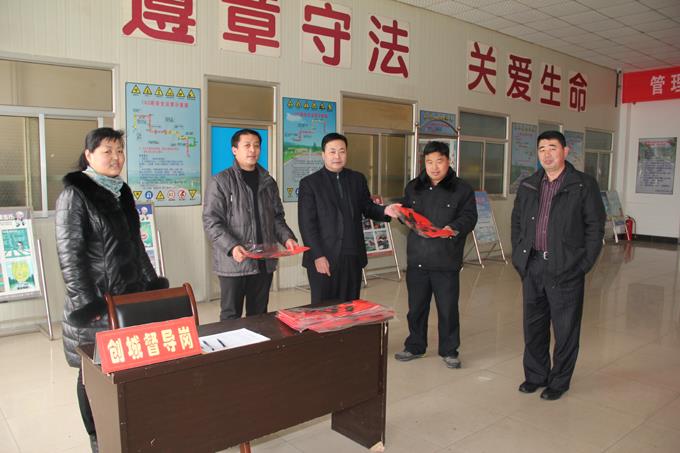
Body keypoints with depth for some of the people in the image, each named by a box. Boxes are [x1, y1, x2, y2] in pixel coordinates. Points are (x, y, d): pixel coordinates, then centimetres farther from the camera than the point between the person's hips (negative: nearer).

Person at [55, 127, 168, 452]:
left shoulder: (121, 191, 12)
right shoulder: (74, 195, -9)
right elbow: (69, 254, -14)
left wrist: (153, 285, 15)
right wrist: (87, 304, -17)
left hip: (131, 295, 6)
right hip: (96, 302, -6)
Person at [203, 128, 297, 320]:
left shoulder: (268, 182, 12)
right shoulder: (221, 181, -4)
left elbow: (277, 217, 15)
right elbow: (211, 222, -10)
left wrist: (287, 237, -4)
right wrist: (231, 247, -24)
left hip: (264, 262, 5)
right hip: (233, 262, -4)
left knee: (259, 315, 14)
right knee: (231, 316, 6)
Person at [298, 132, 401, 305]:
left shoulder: (358, 179, 10)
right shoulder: (309, 183, -3)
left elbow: (367, 208, 14)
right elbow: (306, 224, -7)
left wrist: (384, 211, -8)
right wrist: (317, 255, -15)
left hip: (352, 257, 4)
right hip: (322, 258, -4)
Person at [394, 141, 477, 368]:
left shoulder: (462, 189, -1)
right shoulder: (413, 187, 11)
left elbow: (469, 217, -6)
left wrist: (455, 228, -25)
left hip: (446, 261, -3)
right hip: (417, 259, 4)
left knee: (448, 308, 6)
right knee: (416, 306, 13)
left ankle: (449, 351, 22)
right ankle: (415, 346, 29)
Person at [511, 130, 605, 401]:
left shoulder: (584, 185, -3)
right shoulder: (527, 186, 10)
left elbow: (595, 228, -4)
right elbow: (516, 222, 16)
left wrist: (584, 264, -9)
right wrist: (518, 256, 7)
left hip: (566, 269, -4)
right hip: (532, 267, 4)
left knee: (565, 329, 6)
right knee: (533, 325, 14)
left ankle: (559, 381, 23)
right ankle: (535, 375, 30)